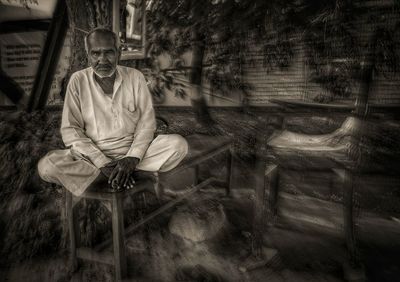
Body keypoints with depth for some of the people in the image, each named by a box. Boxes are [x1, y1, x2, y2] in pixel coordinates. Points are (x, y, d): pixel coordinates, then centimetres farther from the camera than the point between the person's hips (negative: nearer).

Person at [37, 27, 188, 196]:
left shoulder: (135, 77, -2)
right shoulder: (78, 80, -4)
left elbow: (146, 120, -3)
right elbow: (70, 130, -7)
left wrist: (132, 158, -18)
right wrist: (102, 163, -18)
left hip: (133, 151, 1)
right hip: (93, 155, 0)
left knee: (178, 144, -21)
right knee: (45, 166, -26)